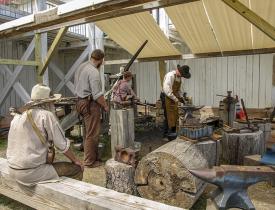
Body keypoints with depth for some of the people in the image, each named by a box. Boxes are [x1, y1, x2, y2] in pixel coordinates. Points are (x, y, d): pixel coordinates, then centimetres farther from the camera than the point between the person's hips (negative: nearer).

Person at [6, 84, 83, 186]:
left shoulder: (17, 117, 7)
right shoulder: (46, 115, -14)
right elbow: (62, 145, -12)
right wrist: (76, 160, 3)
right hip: (31, 173, -8)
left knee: (50, 153, 31)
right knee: (77, 169, 0)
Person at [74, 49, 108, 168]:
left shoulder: (81, 67, 13)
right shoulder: (94, 72, -17)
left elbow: (77, 86, 17)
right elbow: (97, 94, -21)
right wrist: (105, 106, -8)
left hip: (81, 101, 10)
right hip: (90, 104, -10)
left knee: (90, 132, 17)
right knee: (92, 134, 0)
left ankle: (94, 157, 28)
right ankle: (89, 161, 10)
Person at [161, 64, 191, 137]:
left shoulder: (179, 77, 9)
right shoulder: (170, 76, -20)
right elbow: (166, 89, -28)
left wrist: (181, 96, 5)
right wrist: (175, 99, -25)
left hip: (174, 99, 9)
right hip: (167, 98, -9)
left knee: (175, 116, 12)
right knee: (169, 117, -4)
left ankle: (174, 132, 22)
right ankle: (167, 133, 6)